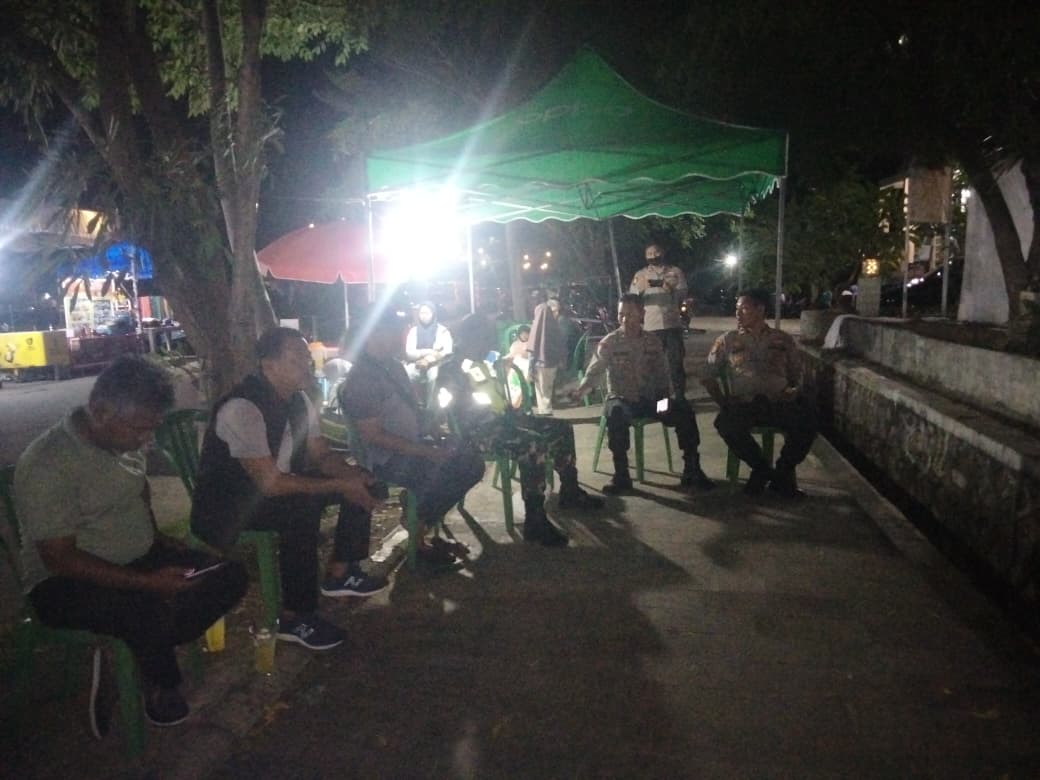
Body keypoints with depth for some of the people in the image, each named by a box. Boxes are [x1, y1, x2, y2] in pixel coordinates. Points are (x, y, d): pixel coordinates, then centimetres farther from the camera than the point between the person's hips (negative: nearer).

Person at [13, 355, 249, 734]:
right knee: (156, 613, -35)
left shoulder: (124, 440, -1)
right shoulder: (47, 466, -24)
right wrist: (146, 582, -27)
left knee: (231, 574, -8)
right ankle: (161, 684, -1)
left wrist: (158, 541, 4)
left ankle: (141, 649, -3)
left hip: (139, 559, 8)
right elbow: (59, 559, -23)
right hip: (67, 581, -7)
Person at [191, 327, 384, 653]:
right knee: (302, 510, -35)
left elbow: (322, 455, 4)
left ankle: (339, 574, 10)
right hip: (227, 504, -8)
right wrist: (340, 486, -29)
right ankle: (294, 618, -18)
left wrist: (353, 476, -17)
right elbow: (271, 483, -31)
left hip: (278, 486, 9)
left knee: (361, 480, -3)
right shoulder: (243, 407, -29)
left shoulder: (299, 399, -3)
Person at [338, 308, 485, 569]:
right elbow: (373, 435, -22)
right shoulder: (361, 379, -19)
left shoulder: (393, 366, 10)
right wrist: (425, 451, -23)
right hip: (387, 460, -9)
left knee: (471, 463, 0)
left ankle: (421, 523, 11)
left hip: (413, 447, 9)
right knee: (449, 471, -24)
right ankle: (419, 540, -4)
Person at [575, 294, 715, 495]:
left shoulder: (653, 342, 5)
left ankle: (691, 470, -7)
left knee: (684, 410, -20)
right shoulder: (609, 342, -3)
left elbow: (663, 375, 9)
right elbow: (594, 373, -10)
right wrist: (579, 391, -29)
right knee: (616, 414, -38)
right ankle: (621, 475, -27)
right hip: (621, 399, -3)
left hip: (650, 399, 3)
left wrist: (670, 396, -9)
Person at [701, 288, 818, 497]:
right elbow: (708, 376, 12)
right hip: (743, 404, 0)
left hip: (779, 403, 1)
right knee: (725, 422, -34)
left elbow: (796, 376, 18)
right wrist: (722, 401, -3)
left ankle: (784, 470, -4)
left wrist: (794, 391, -5)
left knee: (808, 417, -30)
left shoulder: (783, 340, 18)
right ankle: (762, 468, -7)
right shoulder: (727, 341, 16)